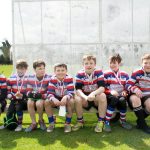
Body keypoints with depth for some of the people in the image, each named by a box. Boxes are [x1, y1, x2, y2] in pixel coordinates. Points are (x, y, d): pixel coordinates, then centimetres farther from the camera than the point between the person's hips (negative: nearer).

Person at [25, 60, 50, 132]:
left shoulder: (48, 78, -11)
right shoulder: (30, 78, -1)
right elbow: (28, 91, 4)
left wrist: (41, 95, -28)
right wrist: (31, 94, -21)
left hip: (44, 98, -3)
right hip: (34, 97, 3)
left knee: (39, 103, -34)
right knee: (29, 102, -30)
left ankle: (41, 120, -3)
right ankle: (34, 123, -13)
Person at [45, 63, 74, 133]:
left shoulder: (69, 79, -20)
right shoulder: (52, 79, -15)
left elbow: (71, 92, -27)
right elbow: (50, 93, -21)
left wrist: (65, 97, -49)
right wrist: (53, 99, -44)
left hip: (65, 99, -2)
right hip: (56, 99, 2)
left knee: (71, 101, -34)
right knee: (46, 102, -24)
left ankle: (68, 123, -16)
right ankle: (51, 123, -6)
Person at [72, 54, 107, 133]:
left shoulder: (99, 72, -13)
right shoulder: (80, 74, -11)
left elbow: (102, 88, -22)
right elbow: (78, 89, -19)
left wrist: (93, 93, -42)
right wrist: (85, 97, -40)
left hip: (96, 97, -1)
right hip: (85, 97, 1)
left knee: (102, 96, -31)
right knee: (77, 99, -28)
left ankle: (101, 122, -16)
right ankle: (80, 121, -4)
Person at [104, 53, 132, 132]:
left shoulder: (125, 74, 8)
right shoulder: (106, 74, -1)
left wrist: (125, 92, -11)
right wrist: (111, 92, -21)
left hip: (120, 95, 2)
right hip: (110, 96, -2)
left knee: (122, 100, -33)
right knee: (114, 99, -36)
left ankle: (123, 121, -7)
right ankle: (106, 122, -27)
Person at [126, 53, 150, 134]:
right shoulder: (137, 73, -10)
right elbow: (128, 85, -13)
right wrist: (135, 89, -35)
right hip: (135, 95, -3)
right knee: (135, 99, -38)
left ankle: (140, 121, -1)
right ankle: (142, 124, -25)